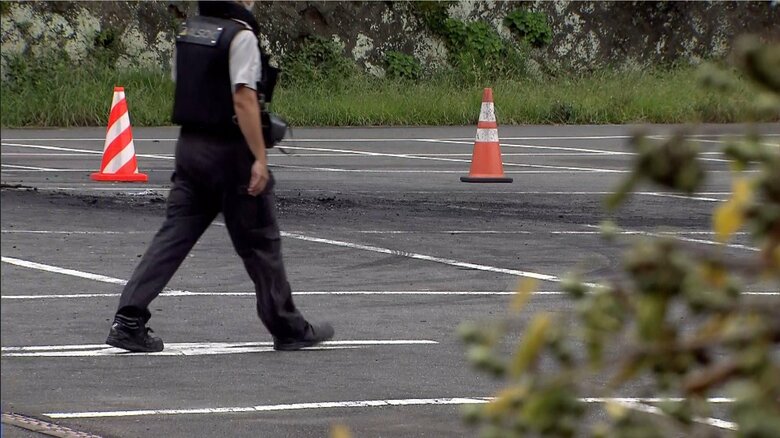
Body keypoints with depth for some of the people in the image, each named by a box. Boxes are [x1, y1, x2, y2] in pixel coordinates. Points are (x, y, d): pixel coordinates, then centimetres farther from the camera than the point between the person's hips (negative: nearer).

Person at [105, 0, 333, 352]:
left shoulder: (188, 32, 9)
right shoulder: (240, 35, -15)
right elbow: (243, 100, -21)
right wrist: (259, 158, -20)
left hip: (189, 145, 7)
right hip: (229, 151, -7)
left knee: (174, 236, 5)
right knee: (259, 242, 5)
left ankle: (128, 321, -4)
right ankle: (288, 329, 15)